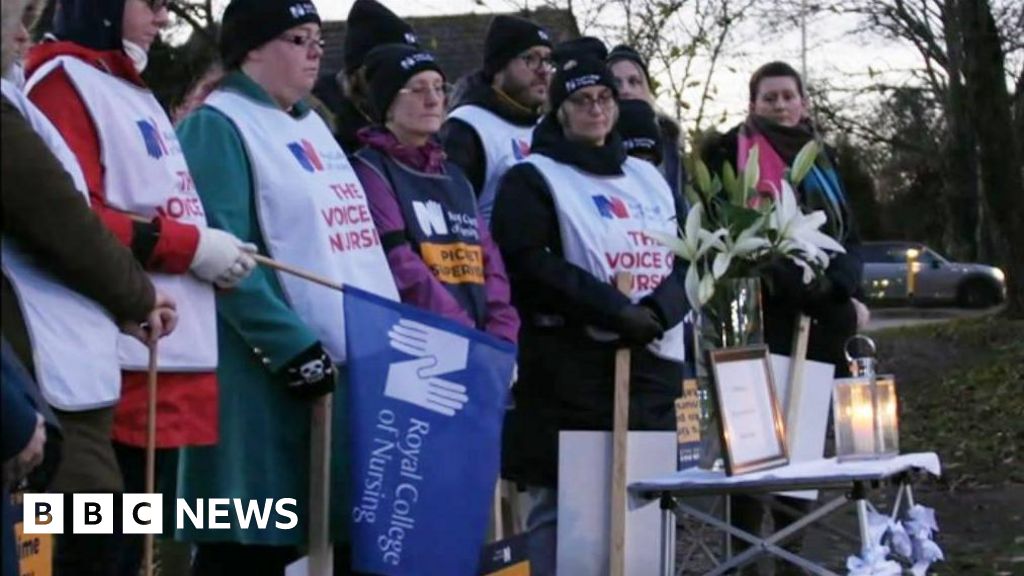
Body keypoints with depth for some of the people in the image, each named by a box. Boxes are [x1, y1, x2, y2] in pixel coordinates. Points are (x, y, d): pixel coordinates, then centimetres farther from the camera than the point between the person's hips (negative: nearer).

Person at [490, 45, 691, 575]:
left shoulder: (647, 178, 20)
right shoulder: (533, 179, 2)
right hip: (570, 367, -5)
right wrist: (615, 310, -16)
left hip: (651, 364, 6)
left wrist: (656, 312, -8)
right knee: (561, 504, -6)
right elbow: (529, 264, -12)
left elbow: (689, 256, 13)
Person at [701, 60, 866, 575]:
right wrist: (804, 286, -14)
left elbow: (848, 237, 19)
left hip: (822, 316, 6)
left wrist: (840, 285, -3)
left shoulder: (821, 161, 21)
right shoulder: (732, 152, 1)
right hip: (764, 311, -6)